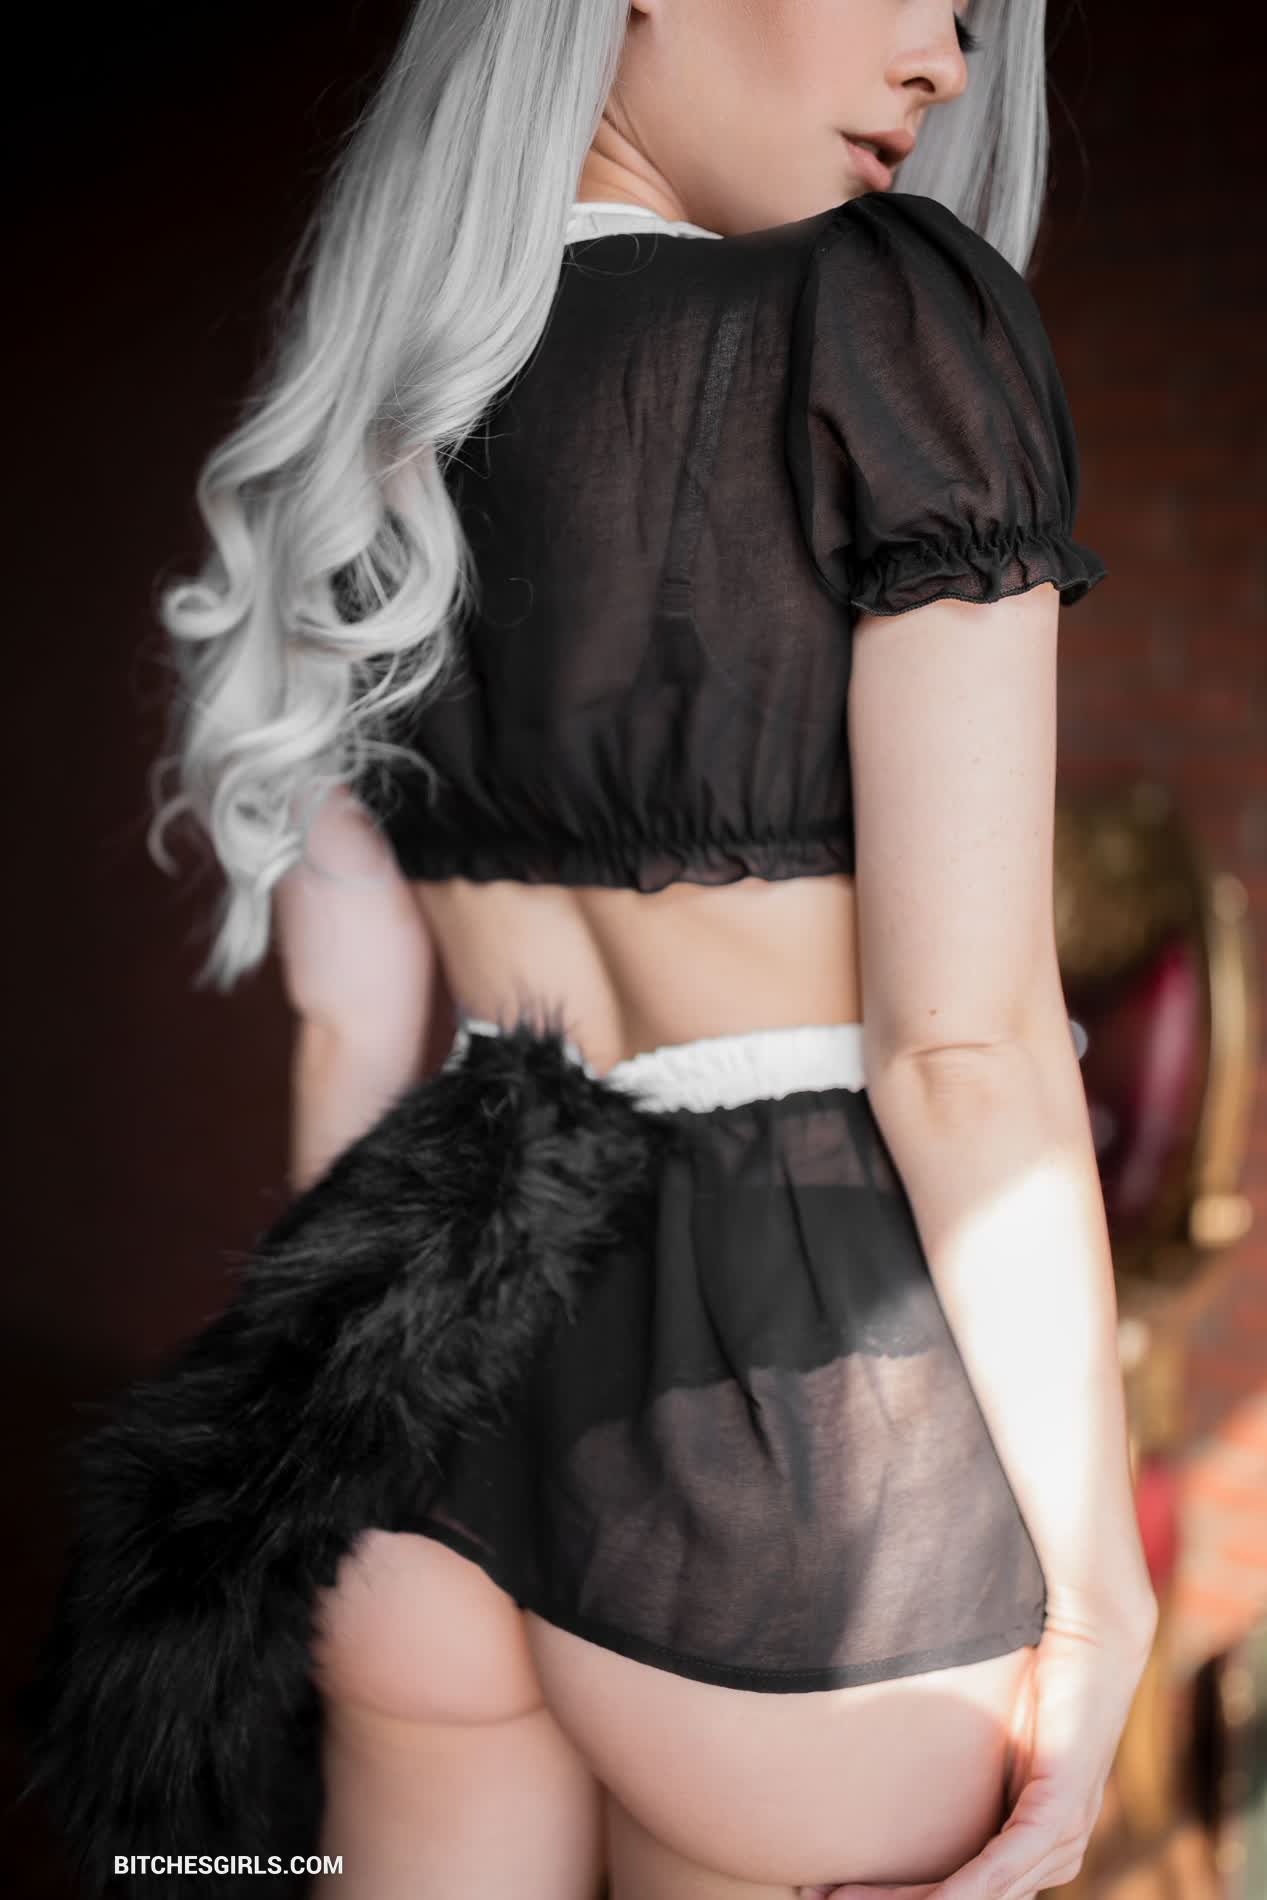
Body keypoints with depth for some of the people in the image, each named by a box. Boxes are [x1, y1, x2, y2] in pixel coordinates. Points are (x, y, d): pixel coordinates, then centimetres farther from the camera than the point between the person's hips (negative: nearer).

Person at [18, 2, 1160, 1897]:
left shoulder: (342, 431, 6)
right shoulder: (891, 322, -12)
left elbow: (348, 1025, 7)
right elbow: (965, 1047, -15)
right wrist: (1099, 1588, -7)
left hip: (435, 1385, 6)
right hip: (798, 1413, -6)